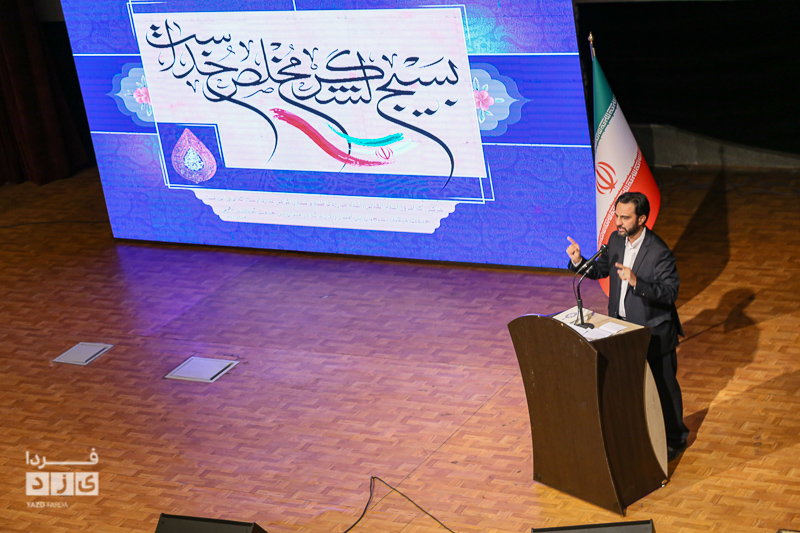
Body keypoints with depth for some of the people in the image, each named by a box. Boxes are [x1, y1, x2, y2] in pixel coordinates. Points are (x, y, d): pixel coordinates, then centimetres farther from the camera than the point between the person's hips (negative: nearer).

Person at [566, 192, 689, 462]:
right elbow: (600, 270, 10)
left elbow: (670, 293, -26)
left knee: (664, 386, 9)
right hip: (623, 327, 7)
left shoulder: (659, 252, -24)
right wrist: (578, 262, -10)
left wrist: (636, 282, -38)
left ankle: (674, 439, 26)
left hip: (654, 332, -6)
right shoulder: (616, 240, -2)